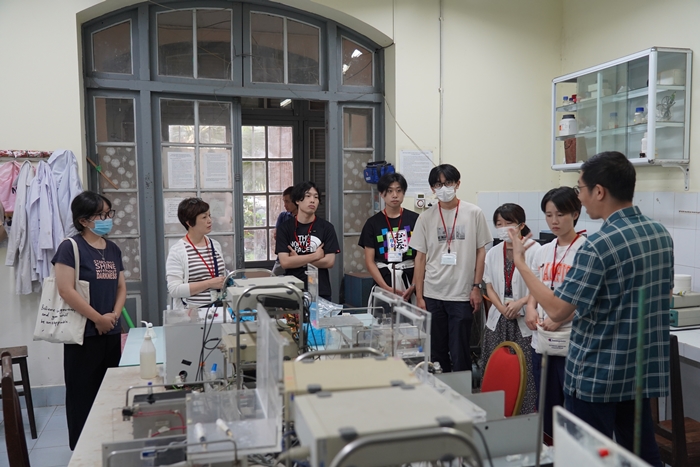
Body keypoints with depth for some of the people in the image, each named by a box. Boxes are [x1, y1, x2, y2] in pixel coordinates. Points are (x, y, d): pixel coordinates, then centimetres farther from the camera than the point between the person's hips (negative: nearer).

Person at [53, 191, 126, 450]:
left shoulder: (113, 249, 10)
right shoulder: (71, 247, -10)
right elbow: (66, 290, -17)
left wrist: (114, 315, -3)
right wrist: (98, 318, -14)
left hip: (111, 332, 6)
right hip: (83, 333, -6)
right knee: (83, 392, 3)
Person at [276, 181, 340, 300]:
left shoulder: (326, 227, -1)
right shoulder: (285, 228, -1)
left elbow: (329, 261, -7)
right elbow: (285, 262, -10)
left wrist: (298, 259, -8)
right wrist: (315, 256, -10)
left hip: (321, 293, 0)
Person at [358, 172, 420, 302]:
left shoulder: (415, 219, 3)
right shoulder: (373, 223, 3)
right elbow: (369, 261, 1)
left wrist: (414, 287, -9)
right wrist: (387, 288, -9)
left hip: (411, 283, 0)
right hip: (383, 286, 0)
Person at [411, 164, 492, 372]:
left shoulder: (474, 214, 0)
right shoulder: (426, 218, 4)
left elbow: (481, 252, 4)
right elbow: (420, 258, 5)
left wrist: (476, 287, -2)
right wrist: (419, 296, 2)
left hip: (462, 295, -2)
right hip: (432, 295, 2)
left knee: (459, 353, 3)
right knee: (436, 351, 10)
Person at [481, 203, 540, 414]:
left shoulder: (534, 250, -9)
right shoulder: (493, 253, 10)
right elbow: (489, 286, 10)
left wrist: (520, 302, -20)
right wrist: (503, 308, -6)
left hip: (525, 322, -5)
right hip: (498, 321, 5)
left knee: (525, 373, -6)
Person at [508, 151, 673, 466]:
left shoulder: (598, 246, -22)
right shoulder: (661, 234, 3)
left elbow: (557, 311, -22)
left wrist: (520, 263, -14)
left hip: (596, 375, -7)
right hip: (644, 370, 8)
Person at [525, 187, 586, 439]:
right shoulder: (543, 252, 12)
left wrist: (560, 318, -20)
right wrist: (530, 309, 1)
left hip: (572, 344, -7)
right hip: (542, 342, 7)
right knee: (546, 407, 16)